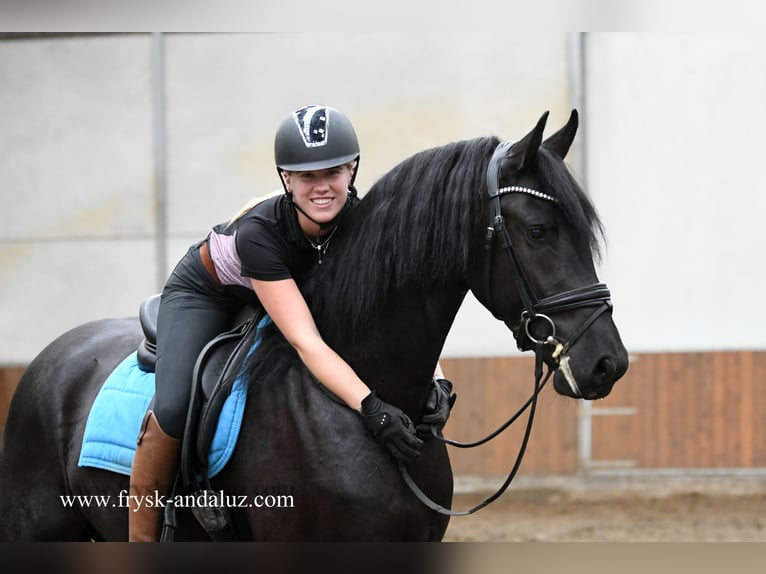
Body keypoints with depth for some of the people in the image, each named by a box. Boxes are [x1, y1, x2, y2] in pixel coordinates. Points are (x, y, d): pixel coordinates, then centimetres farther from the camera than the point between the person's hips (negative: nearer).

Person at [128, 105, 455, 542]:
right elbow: (305, 342, -47)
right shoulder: (259, 233, -40)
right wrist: (373, 408, -57)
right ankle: (141, 541, -12)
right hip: (206, 297, -5)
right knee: (175, 409, -27)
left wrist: (436, 381, -47)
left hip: (292, 294, 5)